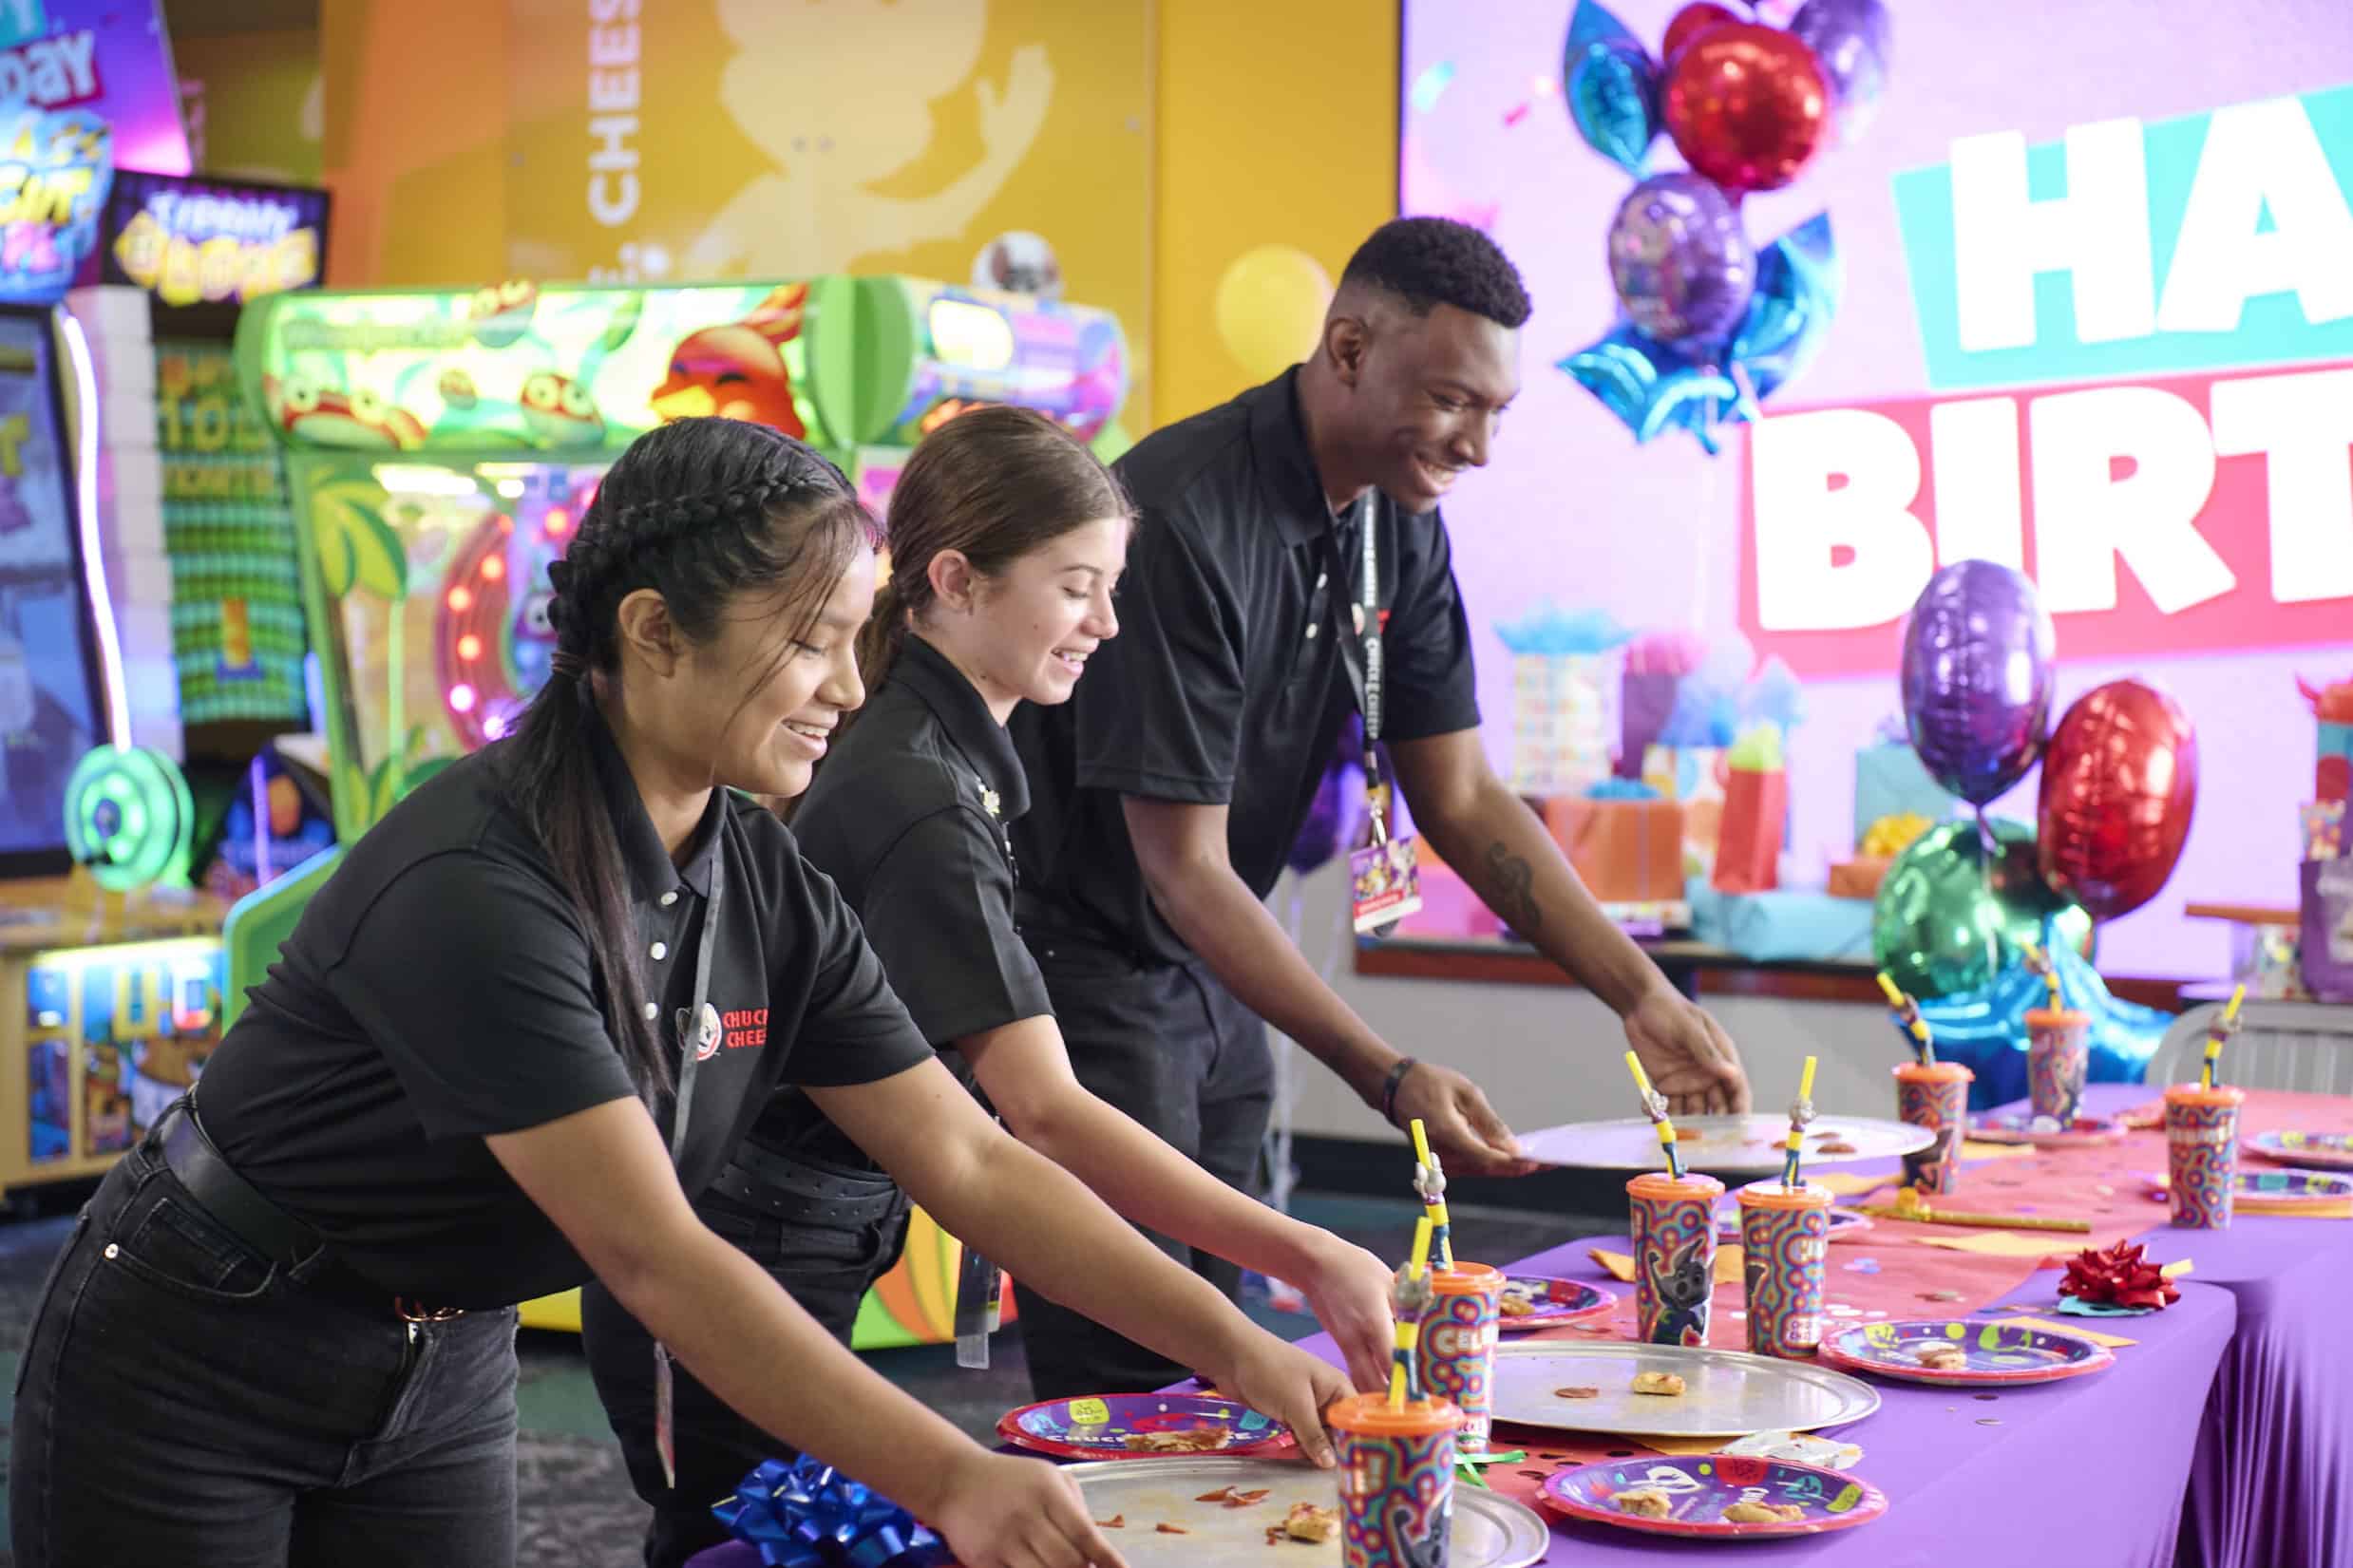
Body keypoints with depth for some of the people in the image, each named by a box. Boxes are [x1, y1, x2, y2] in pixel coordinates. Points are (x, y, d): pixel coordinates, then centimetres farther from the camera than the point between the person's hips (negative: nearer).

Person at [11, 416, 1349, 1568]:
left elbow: (975, 1163, -4)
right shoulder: (475, 891, -31)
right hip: (187, 1379, -7)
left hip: (445, 1378, 7)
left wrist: (1234, 1342, -12)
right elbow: (655, 1259, -35)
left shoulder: (769, 893, -6)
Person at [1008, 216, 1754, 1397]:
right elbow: (1185, 870, -25)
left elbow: (1462, 797, 5)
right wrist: (1386, 1077, -30)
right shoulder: (1181, 521, -26)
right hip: (1078, 961, -8)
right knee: (1128, 1388, -9)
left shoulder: (1399, 524, 0)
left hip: (1210, 977, 8)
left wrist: (1641, 993, -4)